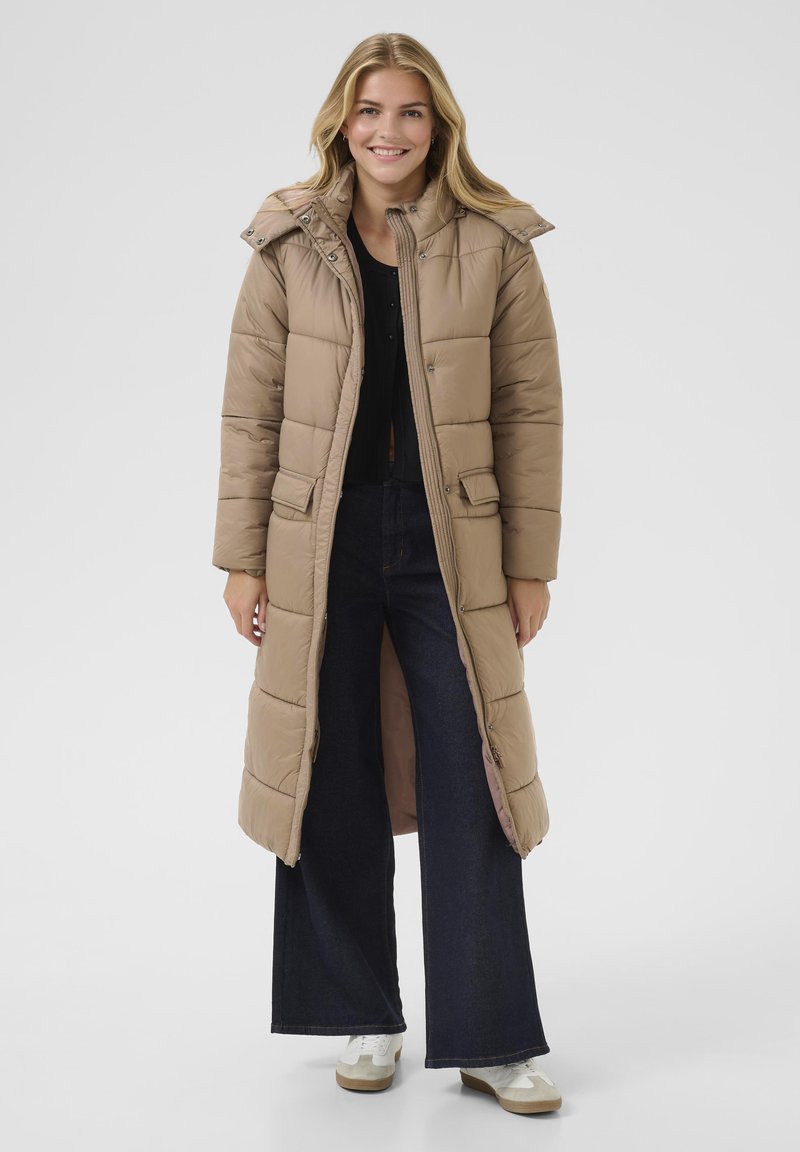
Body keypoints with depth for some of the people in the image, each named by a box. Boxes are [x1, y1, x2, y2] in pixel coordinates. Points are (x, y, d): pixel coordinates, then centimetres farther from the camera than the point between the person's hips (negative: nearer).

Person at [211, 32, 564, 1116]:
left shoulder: (497, 247, -1)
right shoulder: (290, 247, 2)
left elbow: (531, 411, 0)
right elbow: (250, 413, 3)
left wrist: (532, 567, -2)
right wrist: (241, 559, 0)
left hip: (450, 547, -1)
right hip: (322, 548, 1)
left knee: (470, 786, 2)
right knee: (335, 787, 8)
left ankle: (491, 1039, 14)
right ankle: (365, 1021, 26)